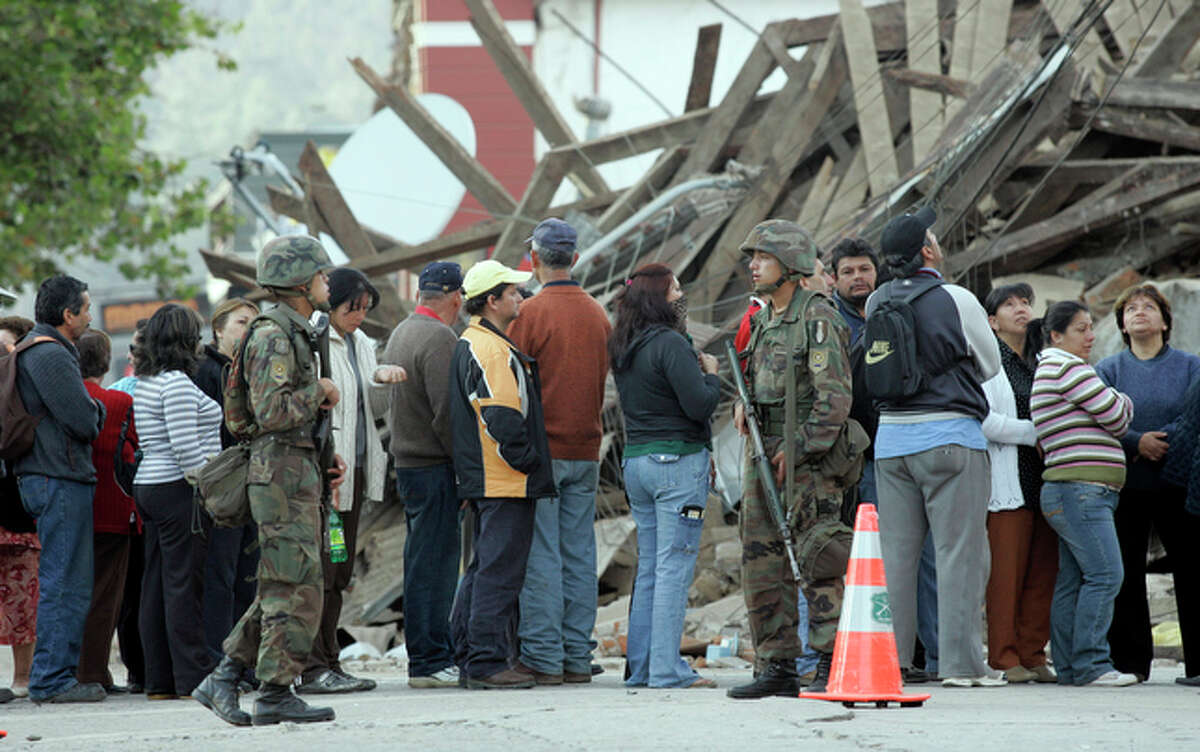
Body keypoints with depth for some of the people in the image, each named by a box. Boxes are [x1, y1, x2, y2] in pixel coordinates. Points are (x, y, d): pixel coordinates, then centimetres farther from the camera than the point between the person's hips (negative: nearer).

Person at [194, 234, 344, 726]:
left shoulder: (297, 334, 20)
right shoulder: (272, 336, -13)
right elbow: (271, 411, -24)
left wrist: (324, 459, 15)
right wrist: (320, 391, -10)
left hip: (298, 473, 10)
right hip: (281, 472, -10)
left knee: (281, 589, 11)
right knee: (296, 587, -8)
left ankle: (222, 680, 12)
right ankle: (276, 695, -5)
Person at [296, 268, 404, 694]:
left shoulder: (360, 343, 16)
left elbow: (374, 409, 22)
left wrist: (380, 381, 0)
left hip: (353, 473, 9)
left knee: (339, 574, 10)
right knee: (316, 570, -9)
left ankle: (328, 664, 15)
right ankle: (312, 669, -8)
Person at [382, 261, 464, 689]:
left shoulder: (400, 334, 16)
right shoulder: (438, 338, -14)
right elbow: (446, 412, -20)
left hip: (407, 462, 10)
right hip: (433, 467, -10)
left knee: (425, 562, 13)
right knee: (433, 562, -8)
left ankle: (431, 654, 18)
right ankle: (429, 662, -7)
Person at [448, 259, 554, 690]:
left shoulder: (471, 344, 18)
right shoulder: (492, 351, -16)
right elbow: (503, 418, -22)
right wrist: (527, 459, -13)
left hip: (482, 480, 11)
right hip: (505, 481, -11)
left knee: (484, 568, 16)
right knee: (500, 571, -9)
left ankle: (467, 655, 19)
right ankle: (487, 662, -10)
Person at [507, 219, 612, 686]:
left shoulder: (531, 313, -11)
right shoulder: (598, 315, 8)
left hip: (542, 450, -5)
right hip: (586, 450, 5)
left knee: (541, 556, -3)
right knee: (580, 555, 7)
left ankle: (543, 658, -4)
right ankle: (577, 657, 8)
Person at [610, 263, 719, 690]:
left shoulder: (623, 349, 11)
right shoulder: (670, 344, -14)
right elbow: (700, 405, -18)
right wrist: (711, 374, 1)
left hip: (635, 460, 8)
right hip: (678, 461, -8)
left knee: (648, 568, 13)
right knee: (674, 567, -7)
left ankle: (641, 666, 13)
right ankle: (667, 670, -9)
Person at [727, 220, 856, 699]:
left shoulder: (817, 319, -11)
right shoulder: (763, 322, 16)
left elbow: (834, 398, -17)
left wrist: (797, 450, -18)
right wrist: (743, 403, 8)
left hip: (807, 458, -9)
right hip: (764, 455, 9)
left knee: (816, 563, -9)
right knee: (762, 564, 7)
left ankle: (831, 665, -6)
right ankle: (778, 667, 12)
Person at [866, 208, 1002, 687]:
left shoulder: (877, 303, 4)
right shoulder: (955, 301, -9)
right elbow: (990, 364, 5)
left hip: (891, 438, 5)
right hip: (950, 436, -5)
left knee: (896, 554, 9)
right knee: (960, 552, -3)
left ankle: (892, 661, 9)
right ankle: (960, 662, -6)